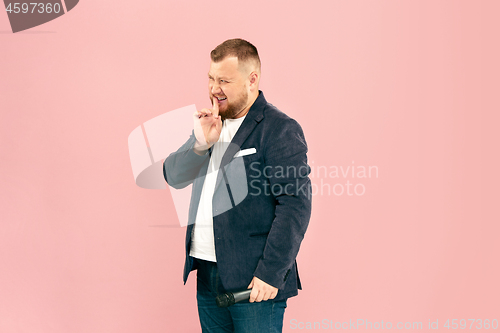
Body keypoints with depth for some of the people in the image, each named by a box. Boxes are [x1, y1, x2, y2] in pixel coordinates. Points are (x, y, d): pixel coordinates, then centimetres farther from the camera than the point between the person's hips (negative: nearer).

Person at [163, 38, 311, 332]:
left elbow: (296, 206, -16)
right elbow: (174, 177, 11)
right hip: (208, 275, 7)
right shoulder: (212, 124, 14)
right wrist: (200, 144, -8)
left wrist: (271, 273, -20)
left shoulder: (280, 129, -10)